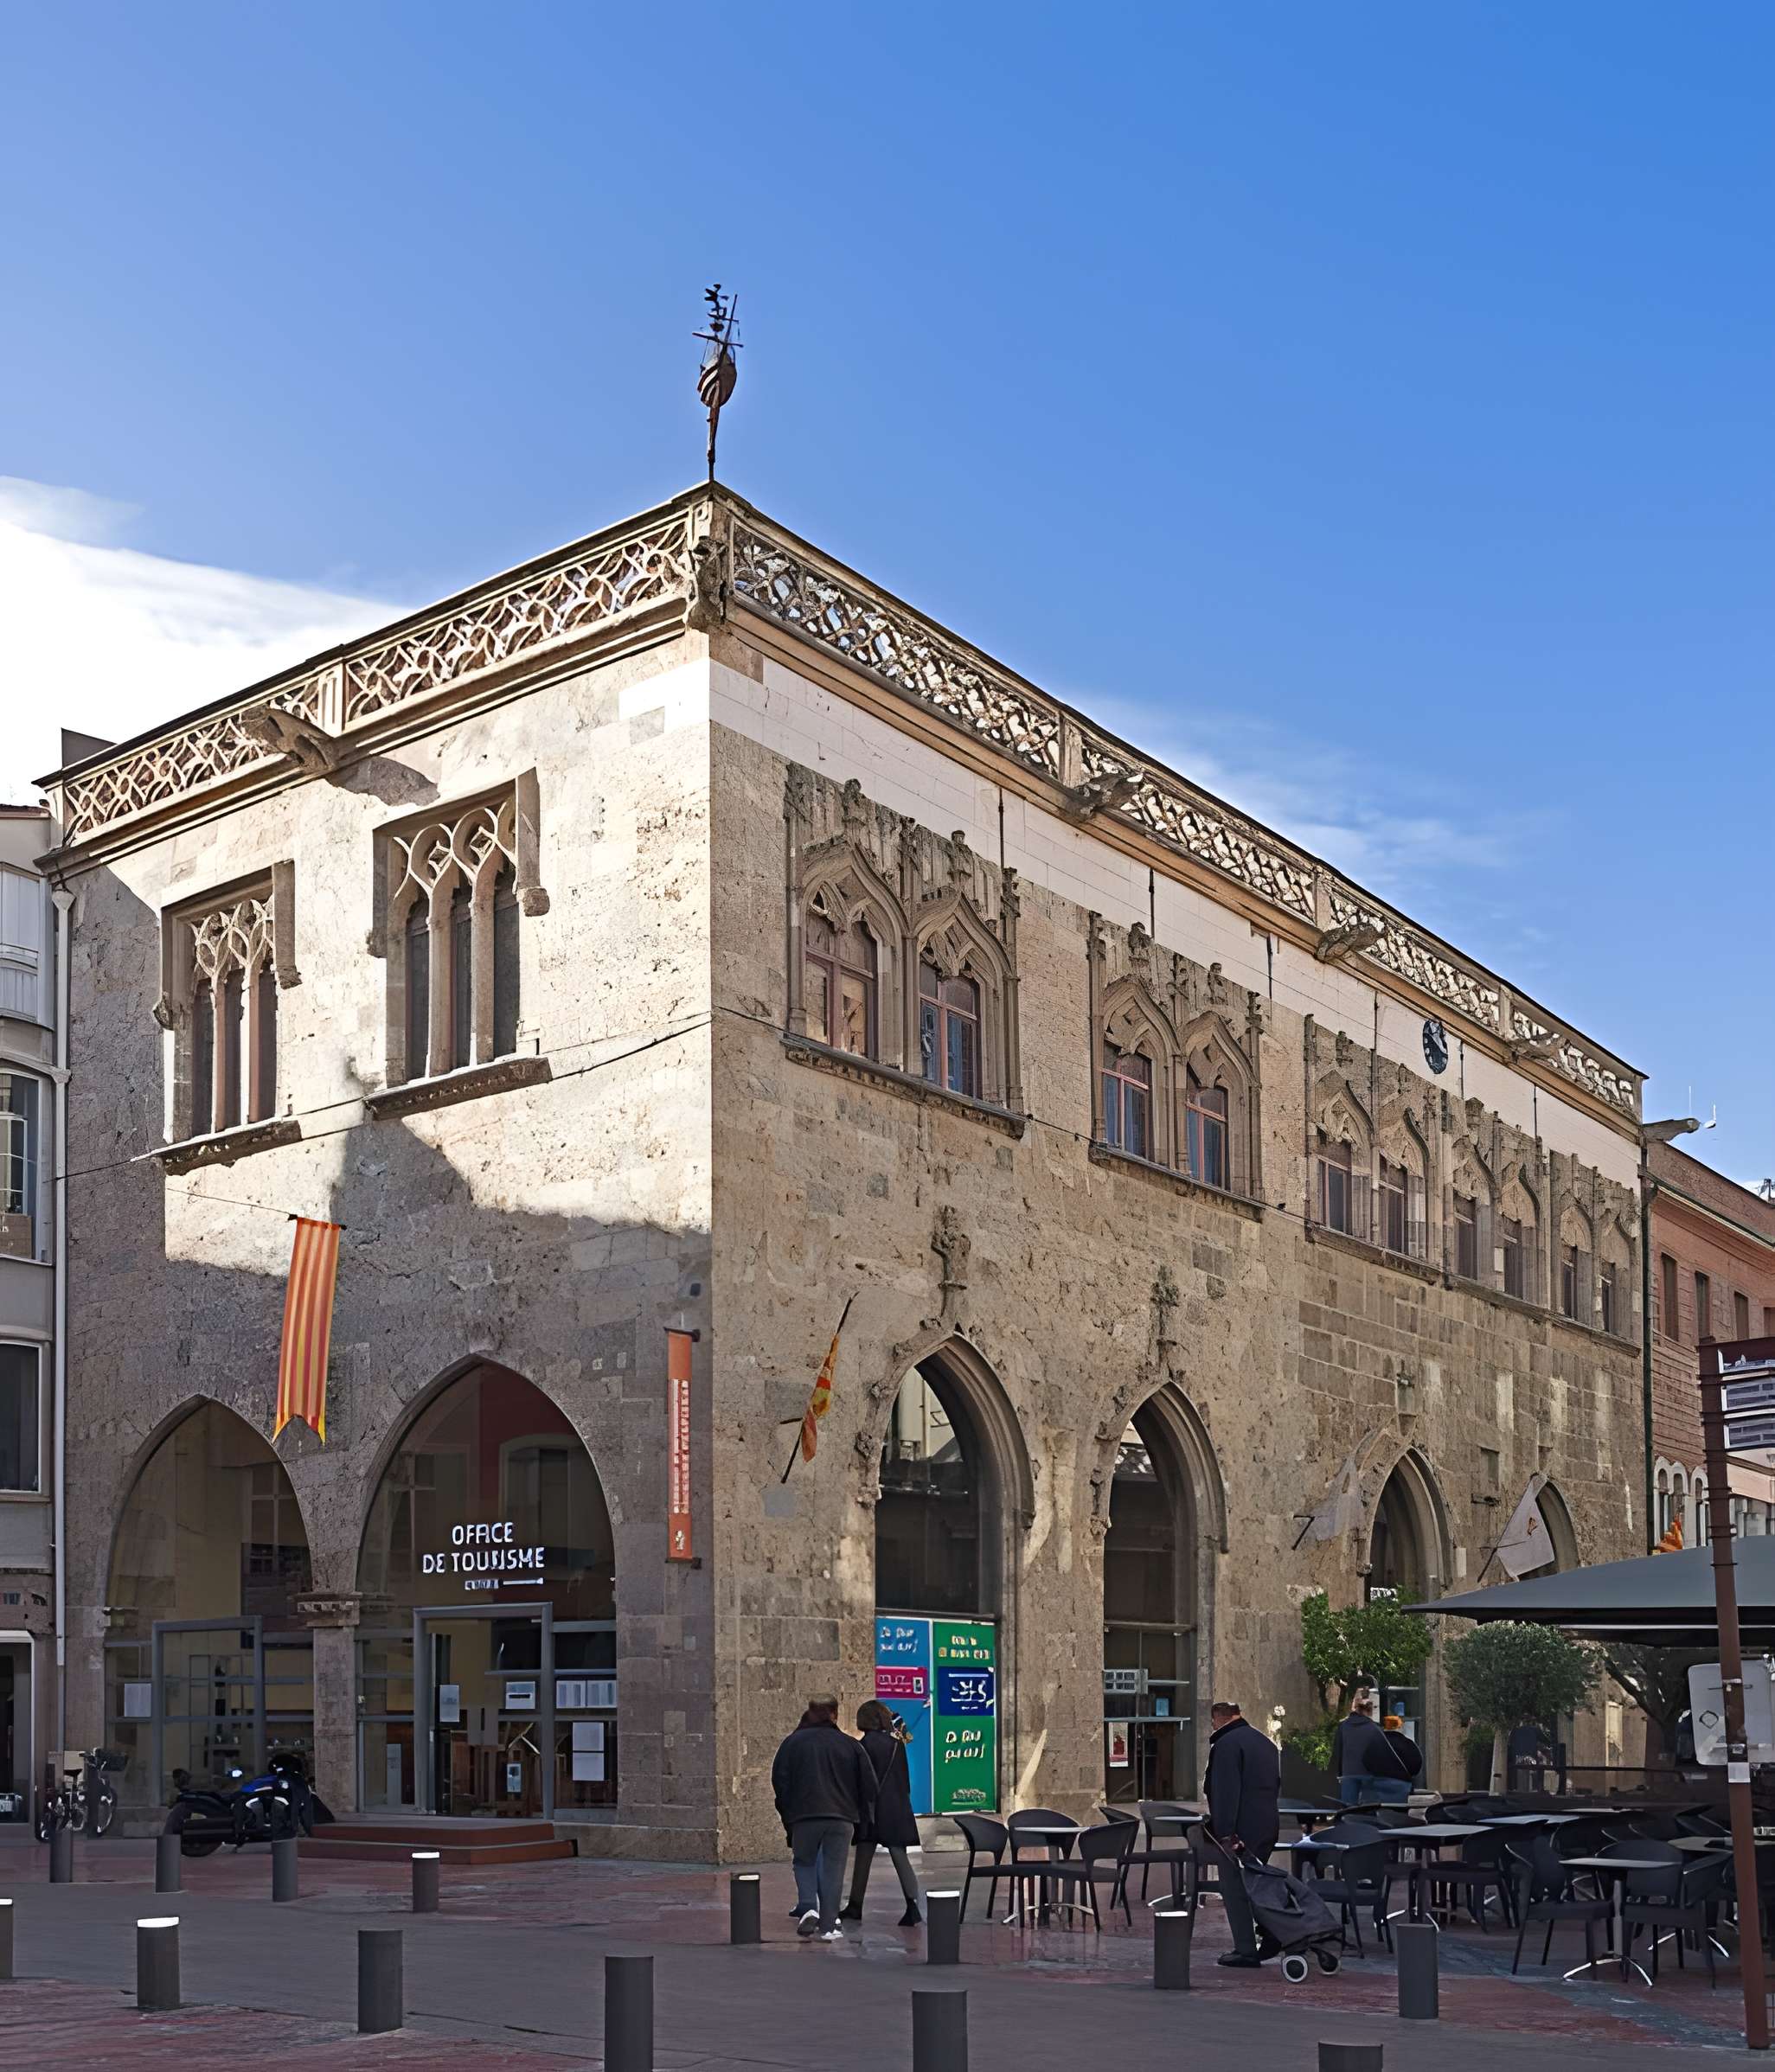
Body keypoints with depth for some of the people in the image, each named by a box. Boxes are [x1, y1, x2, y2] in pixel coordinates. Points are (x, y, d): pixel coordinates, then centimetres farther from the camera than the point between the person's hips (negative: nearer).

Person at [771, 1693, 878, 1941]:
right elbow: (868, 1784, 8)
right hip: (842, 1817, 0)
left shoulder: (793, 1742, 4)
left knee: (804, 1862, 17)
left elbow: (779, 1780, 2)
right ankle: (828, 1925, 4)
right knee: (833, 1869, 7)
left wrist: (787, 1813, 12)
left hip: (804, 1814, 0)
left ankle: (808, 1908, -5)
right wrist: (862, 1817, 17)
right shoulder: (850, 1744, 7)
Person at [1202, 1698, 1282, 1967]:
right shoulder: (1265, 1741, 17)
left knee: (1235, 1888, -1)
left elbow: (1225, 1792, -20)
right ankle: (1271, 1938, 14)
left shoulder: (1226, 1744, -13)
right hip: (1268, 1825, 9)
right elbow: (1276, 1785, 22)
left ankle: (1246, 1950, -1)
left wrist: (1225, 1832, -20)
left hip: (1242, 1829, -9)